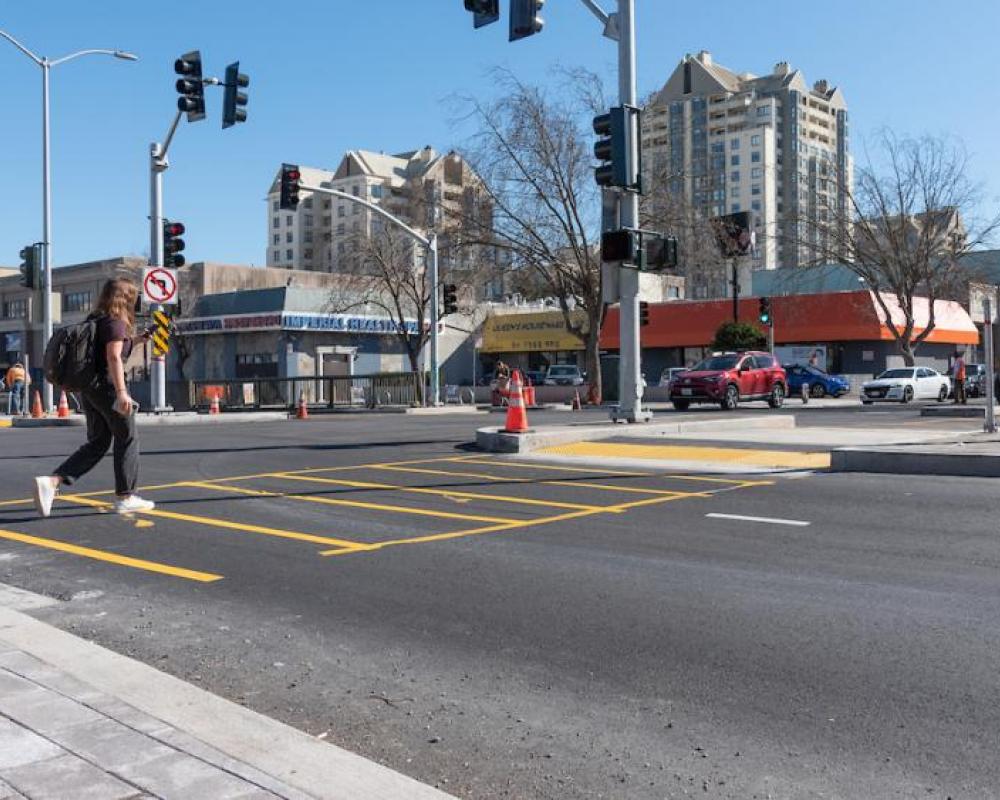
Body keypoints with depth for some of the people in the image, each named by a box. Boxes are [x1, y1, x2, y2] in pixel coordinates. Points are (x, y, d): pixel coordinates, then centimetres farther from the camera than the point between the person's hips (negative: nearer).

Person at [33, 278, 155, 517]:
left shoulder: (95, 320, 16)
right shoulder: (116, 322, -10)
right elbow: (114, 357, -22)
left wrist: (135, 340, 28)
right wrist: (122, 391, -28)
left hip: (88, 388, 8)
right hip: (108, 386, -8)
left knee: (97, 443, 13)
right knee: (127, 440, 5)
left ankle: (52, 481, -3)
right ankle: (125, 497, 10)